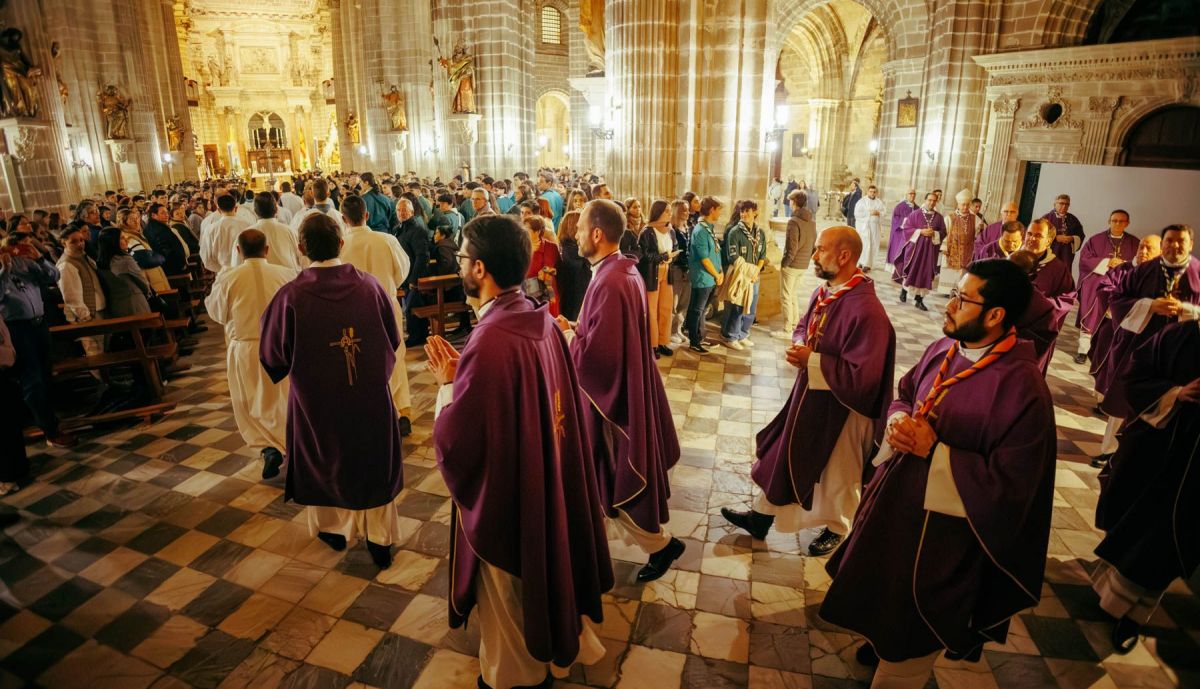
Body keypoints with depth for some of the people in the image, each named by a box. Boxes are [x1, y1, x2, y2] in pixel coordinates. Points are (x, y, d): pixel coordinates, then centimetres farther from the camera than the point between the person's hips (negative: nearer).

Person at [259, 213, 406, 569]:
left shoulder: (290, 297, -19)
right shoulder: (370, 286, -14)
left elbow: (274, 357, -9)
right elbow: (393, 340, -2)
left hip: (317, 401, -1)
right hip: (371, 396, 1)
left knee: (324, 461, 23)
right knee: (373, 462, 17)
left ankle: (333, 527, 42)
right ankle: (380, 540, 25)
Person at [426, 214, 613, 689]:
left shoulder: (489, 342, -32)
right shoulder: (541, 320, -6)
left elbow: (454, 444, -26)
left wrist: (448, 382, -11)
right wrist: (464, 371, 3)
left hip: (504, 492, -8)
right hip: (547, 479, 8)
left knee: (509, 596, 18)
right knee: (546, 569, 28)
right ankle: (557, 649, 52)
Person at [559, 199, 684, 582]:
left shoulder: (610, 283, -28)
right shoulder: (623, 270, 3)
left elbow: (598, 354, -29)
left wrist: (565, 335, -14)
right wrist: (575, 330, 3)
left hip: (611, 395, -10)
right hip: (621, 387, 10)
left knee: (617, 478, 8)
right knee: (611, 473, 25)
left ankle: (662, 543, 26)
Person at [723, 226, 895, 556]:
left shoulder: (866, 310, -29)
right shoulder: (824, 293, -3)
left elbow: (862, 375, -30)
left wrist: (810, 360, -25)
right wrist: (800, 346, -8)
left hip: (839, 408, -7)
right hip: (810, 394, 8)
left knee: (835, 473, 16)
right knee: (784, 455, 18)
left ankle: (837, 529, 44)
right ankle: (761, 516, 37)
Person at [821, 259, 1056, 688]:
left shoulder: (1022, 386, -26)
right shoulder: (943, 350, -4)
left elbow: (1010, 481, -25)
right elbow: (904, 393, 11)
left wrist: (934, 450, -24)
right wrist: (898, 419, -10)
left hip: (941, 527, -7)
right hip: (894, 499, 7)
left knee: (910, 640, 16)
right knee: (884, 590, 30)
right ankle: (884, 643, 58)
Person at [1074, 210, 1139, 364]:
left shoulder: (1134, 243, 11)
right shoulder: (1095, 240, 7)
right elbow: (1084, 259, -1)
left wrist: (1123, 265, -14)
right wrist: (1107, 262, -12)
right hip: (1096, 284, -1)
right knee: (1090, 318, -9)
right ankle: (1083, 350, -6)